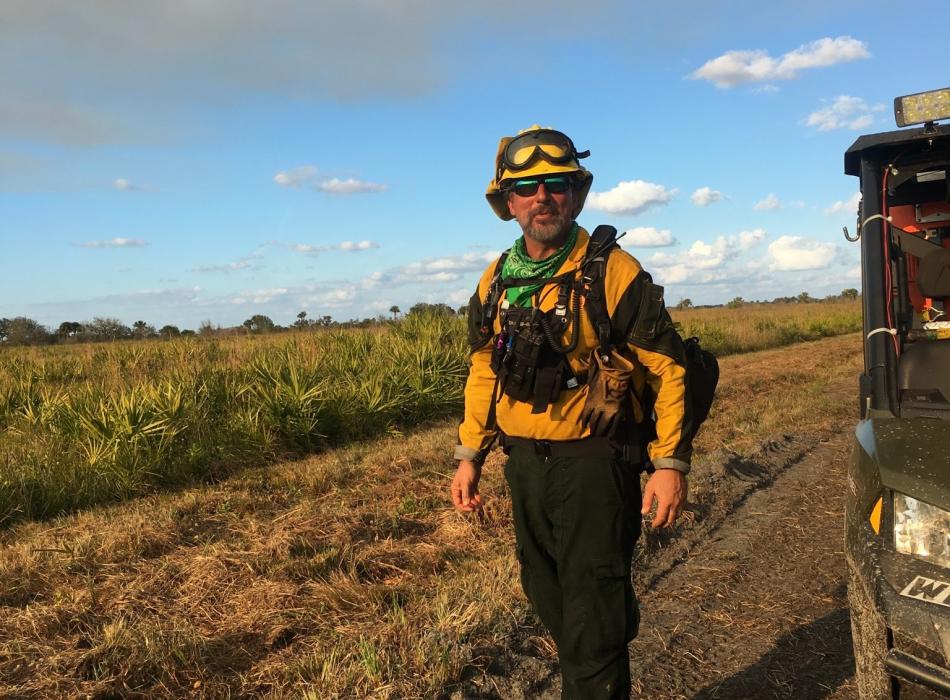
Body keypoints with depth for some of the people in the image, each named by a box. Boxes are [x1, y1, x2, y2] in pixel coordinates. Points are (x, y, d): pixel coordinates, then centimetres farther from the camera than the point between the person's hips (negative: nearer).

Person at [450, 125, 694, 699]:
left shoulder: (613, 272, -10)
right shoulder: (496, 282, 6)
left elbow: (667, 368, -9)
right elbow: (484, 373, 15)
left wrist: (671, 463, -14)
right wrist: (470, 456, 11)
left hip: (594, 463, -6)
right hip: (525, 464, 6)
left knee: (593, 617, -2)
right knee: (550, 603, 20)